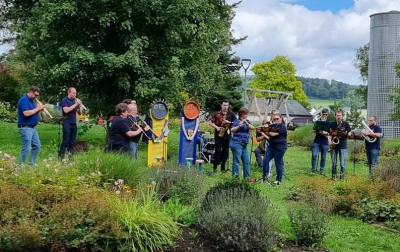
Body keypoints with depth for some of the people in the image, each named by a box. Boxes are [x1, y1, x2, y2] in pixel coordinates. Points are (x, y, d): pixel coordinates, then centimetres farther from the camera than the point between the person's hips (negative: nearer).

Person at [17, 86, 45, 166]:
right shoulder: (24, 100, -16)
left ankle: (32, 163, 23)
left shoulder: (31, 100, 14)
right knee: (26, 148, -8)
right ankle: (21, 165, 0)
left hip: (32, 127, 10)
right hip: (25, 128, -10)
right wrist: (37, 108, -18)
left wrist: (39, 108, -3)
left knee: (37, 145, 14)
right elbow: (26, 113, -27)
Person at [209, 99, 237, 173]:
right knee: (218, 151, -6)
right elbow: (210, 122, 5)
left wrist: (230, 123, -14)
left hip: (227, 135, 2)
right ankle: (214, 167, 3)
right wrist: (216, 127, -9)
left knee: (225, 152, 6)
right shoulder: (217, 114, 1)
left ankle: (223, 167, 15)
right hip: (218, 135, -2)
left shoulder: (231, 114, 5)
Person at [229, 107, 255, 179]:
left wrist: (247, 123, -17)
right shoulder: (237, 121, -6)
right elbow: (232, 130, -17)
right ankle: (235, 177, 0)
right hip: (236, 143, -8)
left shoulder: (247, 121, 14)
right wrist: (239, 125, -28)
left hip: (244, 145, 8)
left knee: (247, 161, 9)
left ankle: (247, 177, 16)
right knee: (236, 161, -5)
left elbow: (253, 128, -2)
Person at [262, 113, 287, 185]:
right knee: (265, 160, 1)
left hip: (280, 147, -8)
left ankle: (279, 180, 10)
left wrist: (267, 131, -3)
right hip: (271, 146, 8)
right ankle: (265, 177, 10)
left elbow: (273, 134, -18)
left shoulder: (282, 127, -11)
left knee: (278, 164, -1)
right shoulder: (272, 126, 14)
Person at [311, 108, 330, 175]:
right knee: (314, 155, -10)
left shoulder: (329, 123, 3)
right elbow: (314, 130, 3)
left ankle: (321, 170, 13)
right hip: (316, 141, 0)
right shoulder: (318, 121, 7)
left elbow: (329, 133, -2)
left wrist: (325, 133, -22)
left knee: (323, 157, 4)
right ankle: (313, 169, 1)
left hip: (324, 142, 0)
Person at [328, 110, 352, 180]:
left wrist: (346, 133, -15)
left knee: (342, 163, -2)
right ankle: (334, 176, 14)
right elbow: (330, 134, 7)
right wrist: (330, 142, -9)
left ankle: (342, 177, 7)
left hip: (343, 146, -2)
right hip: (334, 145, 2)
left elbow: (349, 133, 6)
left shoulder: (346, 124, 2)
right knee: (334, 163, 5)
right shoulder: (332, 124, 6)